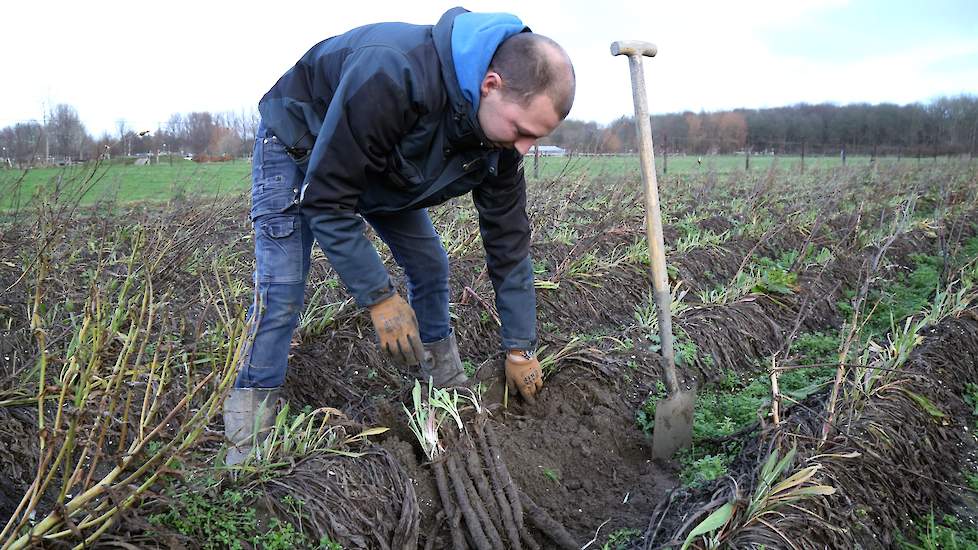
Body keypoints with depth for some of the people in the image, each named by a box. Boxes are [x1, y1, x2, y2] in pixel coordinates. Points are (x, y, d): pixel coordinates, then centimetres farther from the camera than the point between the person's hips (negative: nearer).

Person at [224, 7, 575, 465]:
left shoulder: (500, 131, -21)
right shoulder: (391, 75, -44)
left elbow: (508, 240, -12)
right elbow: (325, 196, -36)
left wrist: (520, 348, -9)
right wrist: (379, 297, -34)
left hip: (382, 165, 6)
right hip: (299, 144, -6)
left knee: (430, 267, 2)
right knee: (281, 288, -14)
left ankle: (447, 387, 20)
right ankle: (248, 437, -3)